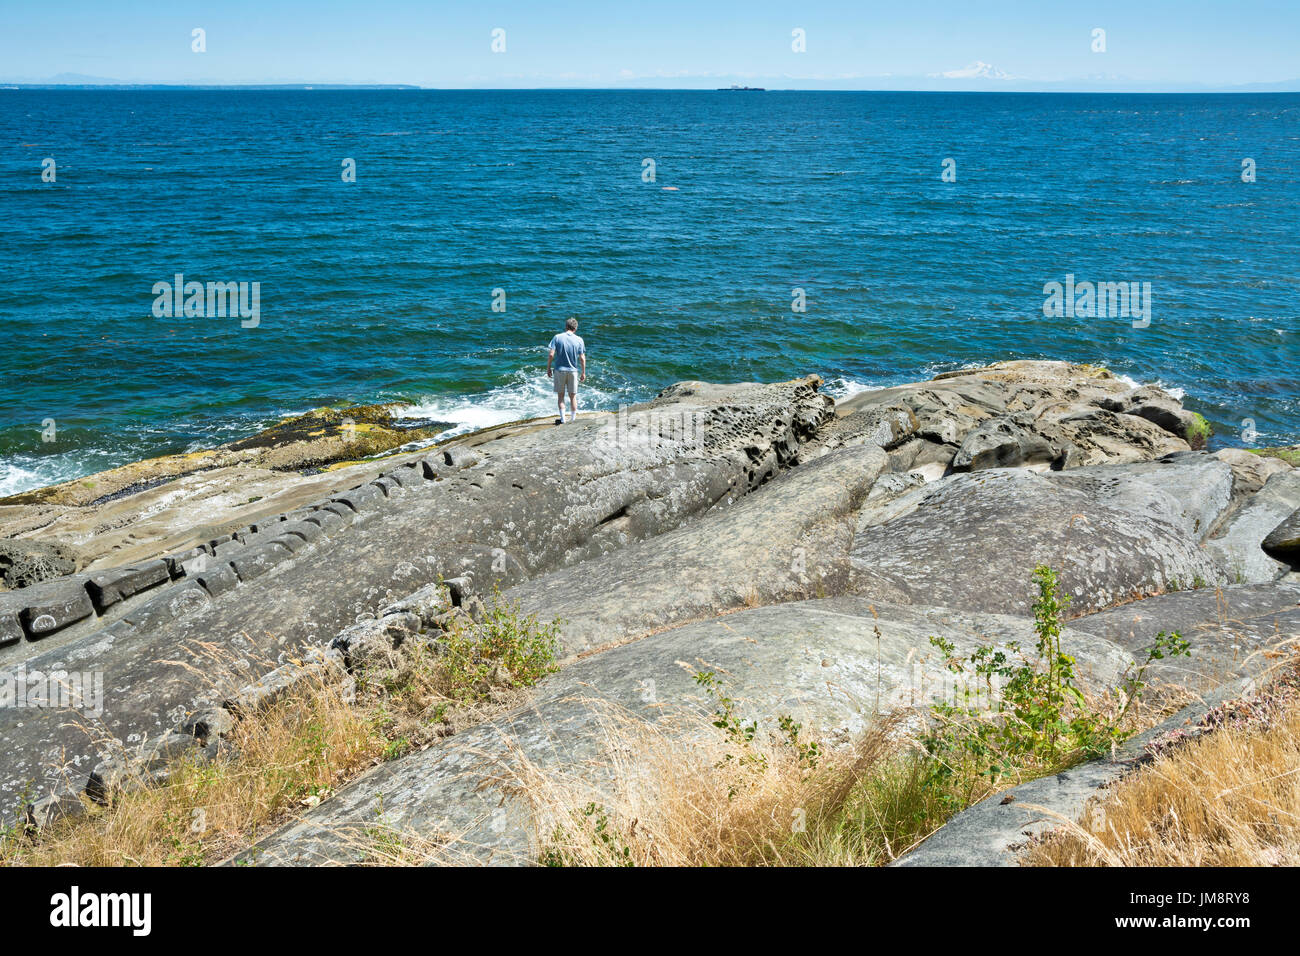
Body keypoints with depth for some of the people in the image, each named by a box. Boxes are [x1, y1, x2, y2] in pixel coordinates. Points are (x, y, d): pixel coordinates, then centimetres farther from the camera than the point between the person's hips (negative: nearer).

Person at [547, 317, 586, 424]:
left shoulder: (557, 337, -5)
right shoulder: (579, 340, -3)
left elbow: (551, 354, -10)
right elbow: (582, 358, -4)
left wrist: (548, 368, 1)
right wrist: (583, 373, 4)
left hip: (559, 370, -1)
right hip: (573, 371, 1)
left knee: (560, 395, 10)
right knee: (573, 396, 11)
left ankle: (562, 418, 4)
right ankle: (573, 419, 15)